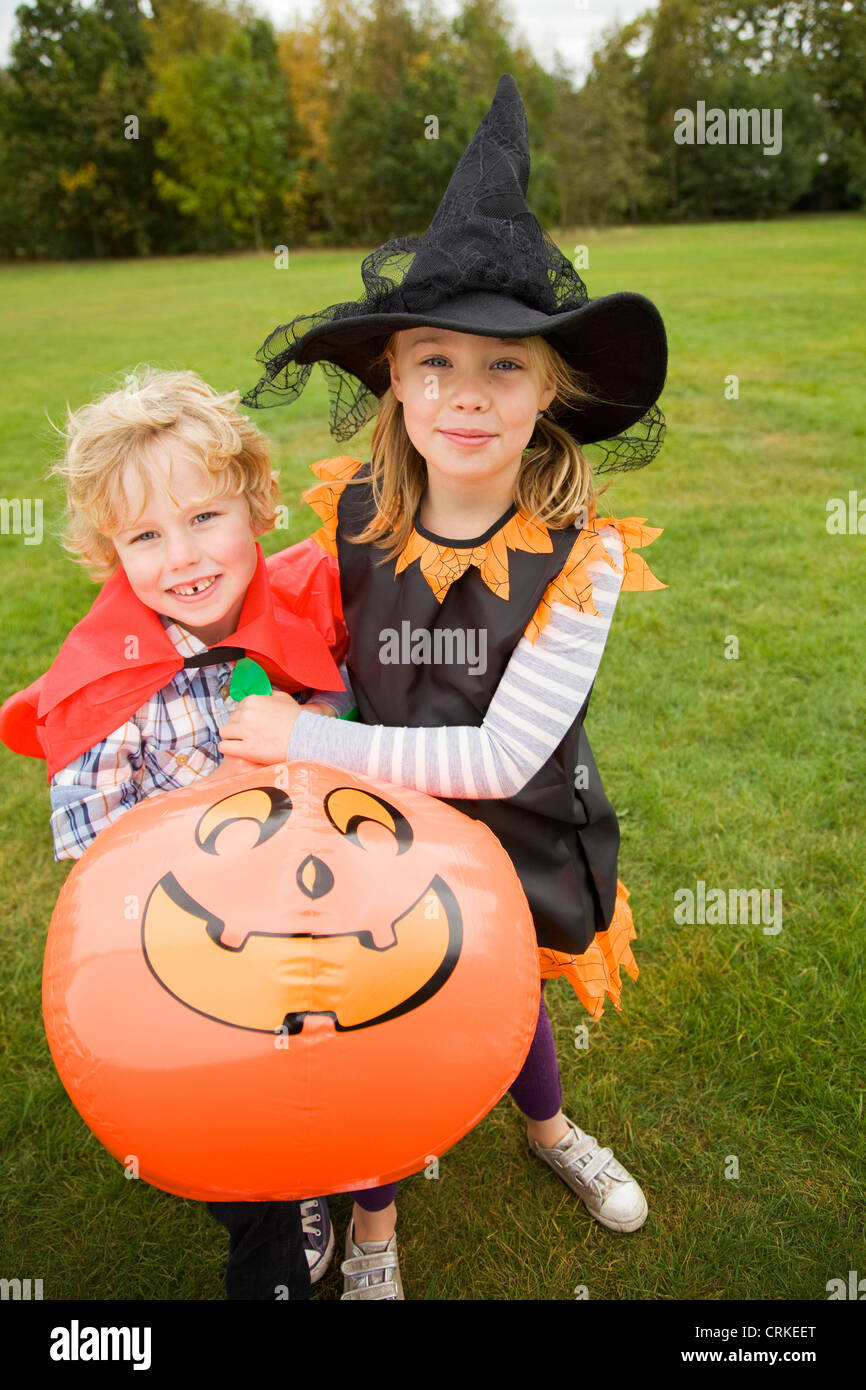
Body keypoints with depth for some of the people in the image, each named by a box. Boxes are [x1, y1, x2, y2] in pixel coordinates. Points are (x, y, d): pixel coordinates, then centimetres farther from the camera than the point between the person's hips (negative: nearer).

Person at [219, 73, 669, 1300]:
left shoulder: (580, 553, -25)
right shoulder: (351, 519, -18)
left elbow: (501, 758, -27)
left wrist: (307, 740, -25)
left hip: (517, 832, 0)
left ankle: (549, 1129, 65)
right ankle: (373, 1231, 50)